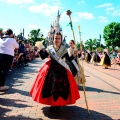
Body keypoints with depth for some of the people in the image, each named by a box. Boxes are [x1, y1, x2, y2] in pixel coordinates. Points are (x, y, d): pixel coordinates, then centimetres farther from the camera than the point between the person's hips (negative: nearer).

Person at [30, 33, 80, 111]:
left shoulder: (64, 49, 1)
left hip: (61, 69, 0)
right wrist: (41, 49, -7)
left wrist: (74, 55, -14)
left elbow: (68, 59, -2)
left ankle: (58, 104, 18)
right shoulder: (49, 48, 3)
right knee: (50, 86, 2)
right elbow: (43, 56, 2)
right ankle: (52, 103, 17)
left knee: (60, 86, 1)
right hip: (50, 69, 1)